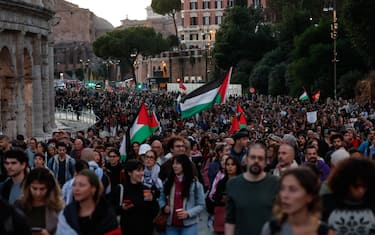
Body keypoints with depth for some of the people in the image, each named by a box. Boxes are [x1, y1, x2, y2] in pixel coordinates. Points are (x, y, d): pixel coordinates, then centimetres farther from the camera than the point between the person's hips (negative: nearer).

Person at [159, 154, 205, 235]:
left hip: (189, 225, -4)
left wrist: (188, 213, -17)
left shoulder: (195, 183, -4)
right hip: (171, 225, 4)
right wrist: (164, 206, -4)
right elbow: (161, 198, 18)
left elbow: (201, 205, -2)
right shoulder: (168, 181, 9)